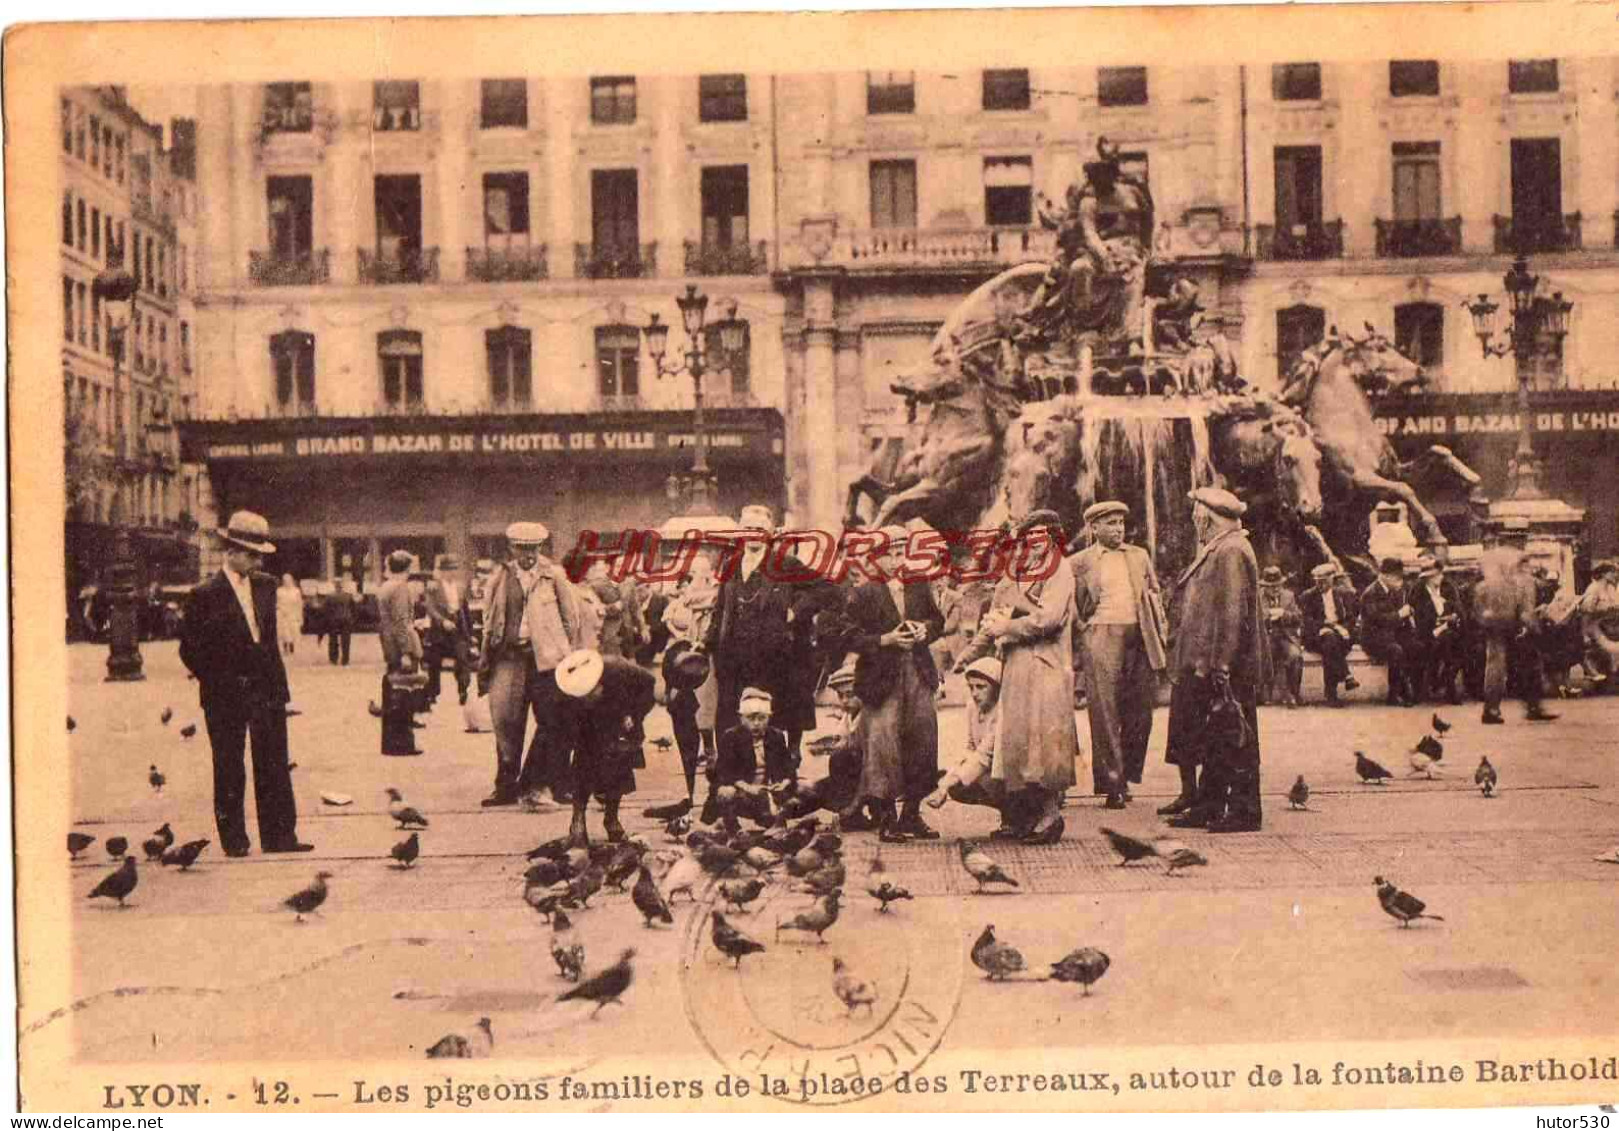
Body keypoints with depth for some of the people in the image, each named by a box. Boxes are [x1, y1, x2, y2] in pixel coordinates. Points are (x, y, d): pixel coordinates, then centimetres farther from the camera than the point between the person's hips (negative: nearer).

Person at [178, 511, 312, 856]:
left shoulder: (266, 586, 8)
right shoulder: (206, 595, -8)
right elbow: (190, 650, -5)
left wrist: (276, 681, 10)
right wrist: (219, 682, -5)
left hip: (268, 691, 5)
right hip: (227, 698, -5)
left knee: (274, 767, 6)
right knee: (229, 773, 4)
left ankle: (280, 838, 11)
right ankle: (234, 843, 12)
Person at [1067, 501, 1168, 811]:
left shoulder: (1140, 556, 17)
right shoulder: (1079, 562, 5)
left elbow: (1155, 595, 19)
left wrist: (1159, 635, 11)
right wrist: (1082, 629, -2)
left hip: (1140, 638, 4)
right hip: (1102, 637, -4)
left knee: (1140, 711, 3)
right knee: (1104, 712, -4)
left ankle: (1127, 775, 17)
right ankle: (1112, 784, 0)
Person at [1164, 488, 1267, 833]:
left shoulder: (1231, 552, -15)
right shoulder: (1214, 551, 17)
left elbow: (1232, 612, -21)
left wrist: (1220, 666, -24)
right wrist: (1203, 663, 19)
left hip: (1229, 666, -10)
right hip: (1204, 665, 10)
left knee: (1233, 738, -3)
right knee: (1212, 740, 14)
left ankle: (1244, 813, 3)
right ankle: (1207, 808, 21)